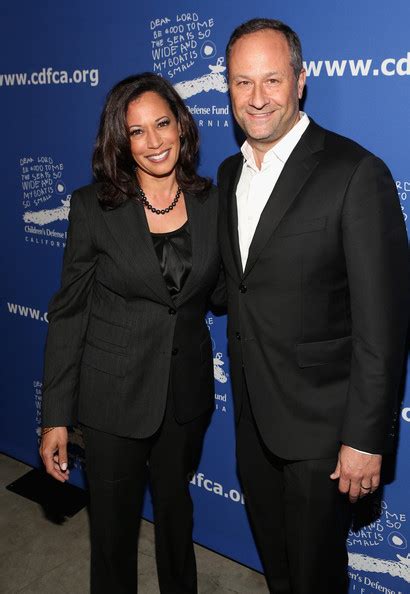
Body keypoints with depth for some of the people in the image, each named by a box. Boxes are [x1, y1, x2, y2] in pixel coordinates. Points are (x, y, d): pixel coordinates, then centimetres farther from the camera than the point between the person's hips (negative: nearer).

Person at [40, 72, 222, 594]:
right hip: (115, 393, -3)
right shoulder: (93, 207, -11)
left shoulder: (212, 203, -3)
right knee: (114, 518, 14)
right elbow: (68, 313, -9)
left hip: (187, 389, 3)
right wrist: (55, 417, -9)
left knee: (175, 504, 25)